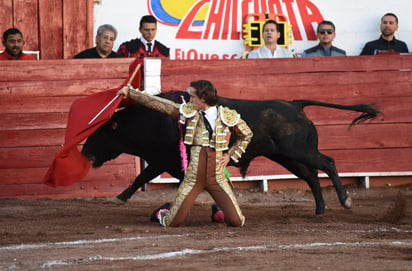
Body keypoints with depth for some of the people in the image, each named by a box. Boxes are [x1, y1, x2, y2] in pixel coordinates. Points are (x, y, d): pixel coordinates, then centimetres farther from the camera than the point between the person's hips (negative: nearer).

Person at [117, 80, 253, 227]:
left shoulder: (227, 116, 0)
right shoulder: (189, 111, 1)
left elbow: (246, 135, 17)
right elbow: (157, 103, 5)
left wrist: (231, 155, 7)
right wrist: (130, 92, 7)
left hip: (217, 177, 0)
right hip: (193, 176, 0)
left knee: (237, 221, -9)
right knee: (172, 223, -2)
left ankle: (218, 211, 26)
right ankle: (162, 214, 35)